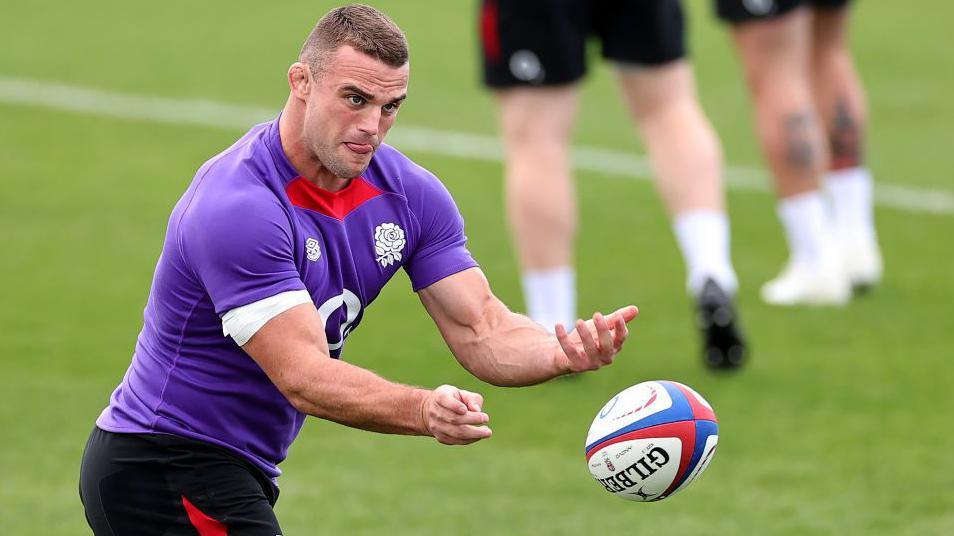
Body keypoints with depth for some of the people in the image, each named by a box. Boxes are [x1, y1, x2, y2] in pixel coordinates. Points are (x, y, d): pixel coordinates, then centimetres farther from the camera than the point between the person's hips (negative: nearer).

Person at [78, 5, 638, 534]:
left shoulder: (411, 193, -1)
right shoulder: (238, 206, -27)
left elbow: (480, 332, -5)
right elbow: (303, 378, -32)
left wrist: (567, 351, -27)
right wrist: (424, 411, -48)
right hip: (161, 471, -9)